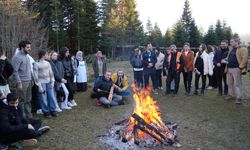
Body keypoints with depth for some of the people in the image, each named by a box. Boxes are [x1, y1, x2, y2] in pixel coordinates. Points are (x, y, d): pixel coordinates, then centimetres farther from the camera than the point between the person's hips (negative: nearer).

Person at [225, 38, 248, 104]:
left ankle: (239, 98, 2)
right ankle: (230, 94, 28)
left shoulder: (243, 49, -7)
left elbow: (245, 59, -16)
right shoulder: (231, 50, 18)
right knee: (230, 83, 15)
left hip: (236, 69, -8)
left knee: (237, 84, -4)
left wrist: (240, 67, -20)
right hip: (229, 69, 8)